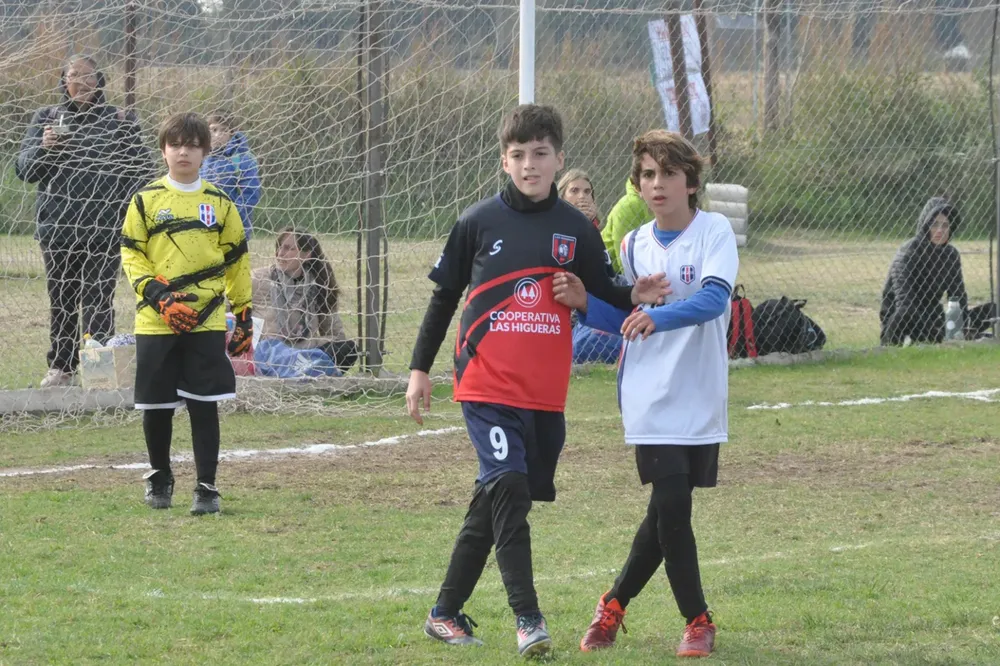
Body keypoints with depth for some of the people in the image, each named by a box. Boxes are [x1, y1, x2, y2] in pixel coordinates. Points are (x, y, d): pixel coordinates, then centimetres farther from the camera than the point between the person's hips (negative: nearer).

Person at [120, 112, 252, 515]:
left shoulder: (219, 203, 8)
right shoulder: (146, 200, 3)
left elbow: (237, 260, 13)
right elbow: (131, 255, 0)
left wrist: (244, 315, 11)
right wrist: (158, 295, -13)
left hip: (207, 321, 0)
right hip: (156, 322, 0)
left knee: (204, 406, -4)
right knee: (156, 406, 6)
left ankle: (207, 488, 0)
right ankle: (159, 478, 27)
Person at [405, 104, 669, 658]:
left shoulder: (577, 230, 5)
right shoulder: (477, 223, 0)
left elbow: (603, 297, 11)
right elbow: (444, 296, 9)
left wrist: (634, 297, -12)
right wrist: (420, 369, 9)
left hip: (545, 394, 3)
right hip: (486, 386, -3)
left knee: (494, 503, 10)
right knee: (507, 488, -19)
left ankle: (447, 612, 23)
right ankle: (527, 620, -21)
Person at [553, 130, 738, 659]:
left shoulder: (714, 232, -7)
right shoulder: (634, 245, 6)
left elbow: (714, 298, -23)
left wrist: (659, 317, -40)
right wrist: (584, 303, -6)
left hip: (702, 397, -1)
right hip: (651, 397, 1)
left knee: (667, 514, 5)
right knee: (670, 507, -9)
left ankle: (615, 603, 25)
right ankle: (697, 622, 5)